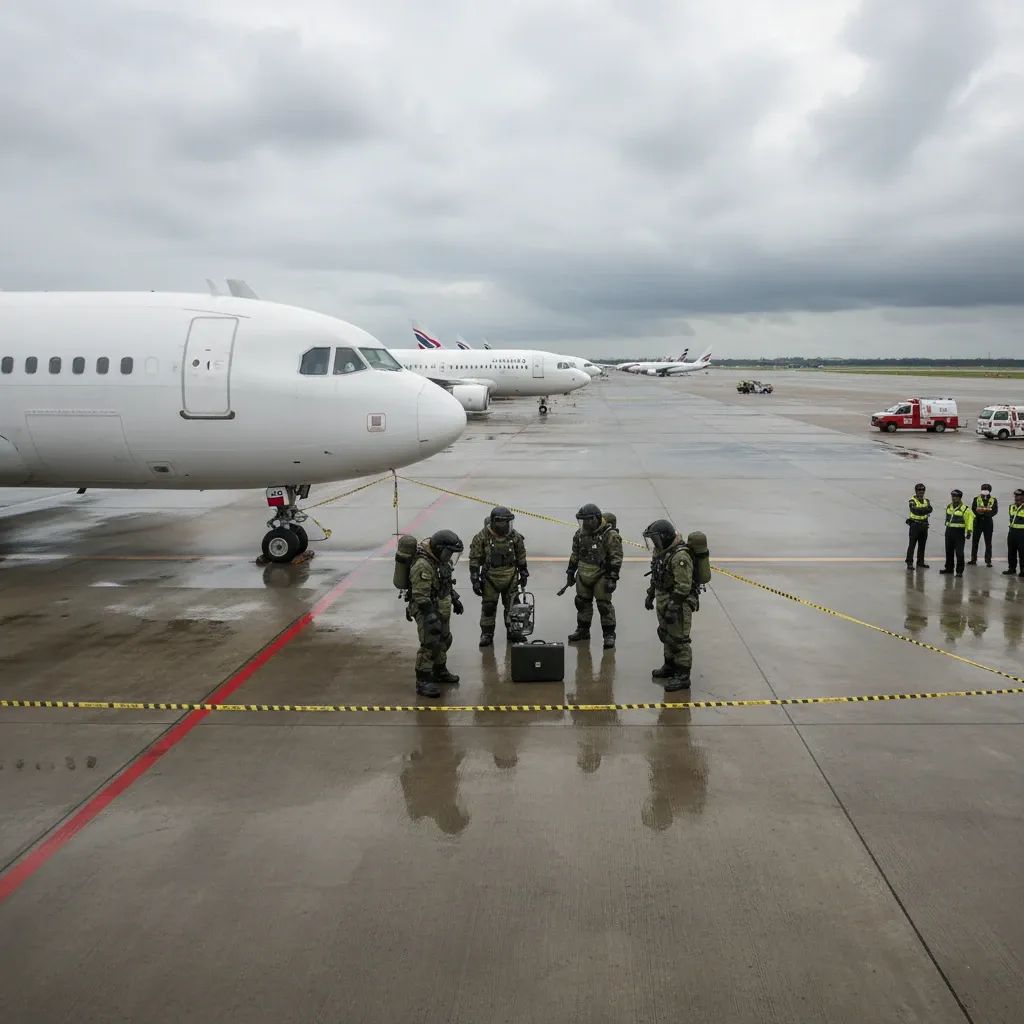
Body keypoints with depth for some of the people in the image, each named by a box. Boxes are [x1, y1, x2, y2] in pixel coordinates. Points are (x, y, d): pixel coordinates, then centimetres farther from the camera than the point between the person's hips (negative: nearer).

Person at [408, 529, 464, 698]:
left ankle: (439, 671, 38)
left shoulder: (440, 560, 5)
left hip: (442, 609, 10)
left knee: (444, 641, 20)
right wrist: (431, 617, -29)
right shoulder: (422, 565, -26)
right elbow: (421, 596, -27)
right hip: (427, 610, -10)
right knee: (429, 645, -11)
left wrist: (455, 599, 24)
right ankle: (423, 683, -6)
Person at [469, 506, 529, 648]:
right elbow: (474, 559, -9)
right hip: (490, 578, -3)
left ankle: (512, 632, 27)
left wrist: (523, 574, 12)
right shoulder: (482, 537, -14)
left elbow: (521, 556, 9)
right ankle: (487, 635, 19)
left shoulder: (515, 536, -4)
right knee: (488, 607, 6)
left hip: (510, 577, 3)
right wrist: (475, 580, -10)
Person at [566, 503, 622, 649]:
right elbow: (575, 554, 16)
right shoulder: (580, 533, 5)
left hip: (601, 576, -6)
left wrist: (613, 578, -19)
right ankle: (583, 630, 28)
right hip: (583, 575, 7)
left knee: (604, 605, -4)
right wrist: (570, 572, 16)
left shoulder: (610, 535, -15)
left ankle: (609, 635, 5)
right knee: (582, 603, 14)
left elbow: (616, 558, -16)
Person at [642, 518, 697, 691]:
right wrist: (650, 595, 22)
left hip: (678, 604, -10)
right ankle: (670, 666, 37)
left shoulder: (680, 556, -25)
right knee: (666, 635, 21)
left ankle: (683, 677, 4)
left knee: (678, 639, -3)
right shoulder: (661, 552, 6)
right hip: (663, 601, 10)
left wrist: (673, 608, -25)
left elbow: (683, 586, -26)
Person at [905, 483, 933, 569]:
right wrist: (925, 509, -23)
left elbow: (930, 509, -12)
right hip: (915, 525, -6)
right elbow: (915, 510, -27)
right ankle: (909, 563, -4)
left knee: (922, 545, 12)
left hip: (924, 525, 6)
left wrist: (921, 510, -26)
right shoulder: (912, 501, -9)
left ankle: (920, 562, 21)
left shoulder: (926, 500, 7)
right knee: (912, 544, -5)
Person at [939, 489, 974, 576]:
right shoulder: (948, 507, 9)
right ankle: (949, 568, 28)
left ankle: (959, 571, -1)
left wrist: (969, 531, -14)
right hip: (949, 531, 6)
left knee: (959, 553, -7)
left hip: (959, 532, -6)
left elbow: (970, 519, -9)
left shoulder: (964, 509, -11)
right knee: (949, 551, 15)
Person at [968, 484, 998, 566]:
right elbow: (973, 509, -3)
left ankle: (988, 561, 7)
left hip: (988, 522, -1)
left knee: (988, 543, 2)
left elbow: (995, 511, -8)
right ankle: (973, 559, 14)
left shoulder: (994, 500, 2)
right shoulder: (976, 499, 5)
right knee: (974, 541, 5)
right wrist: (978, 512, -24)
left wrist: (985, 512, -25)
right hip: (978, 522, 1)